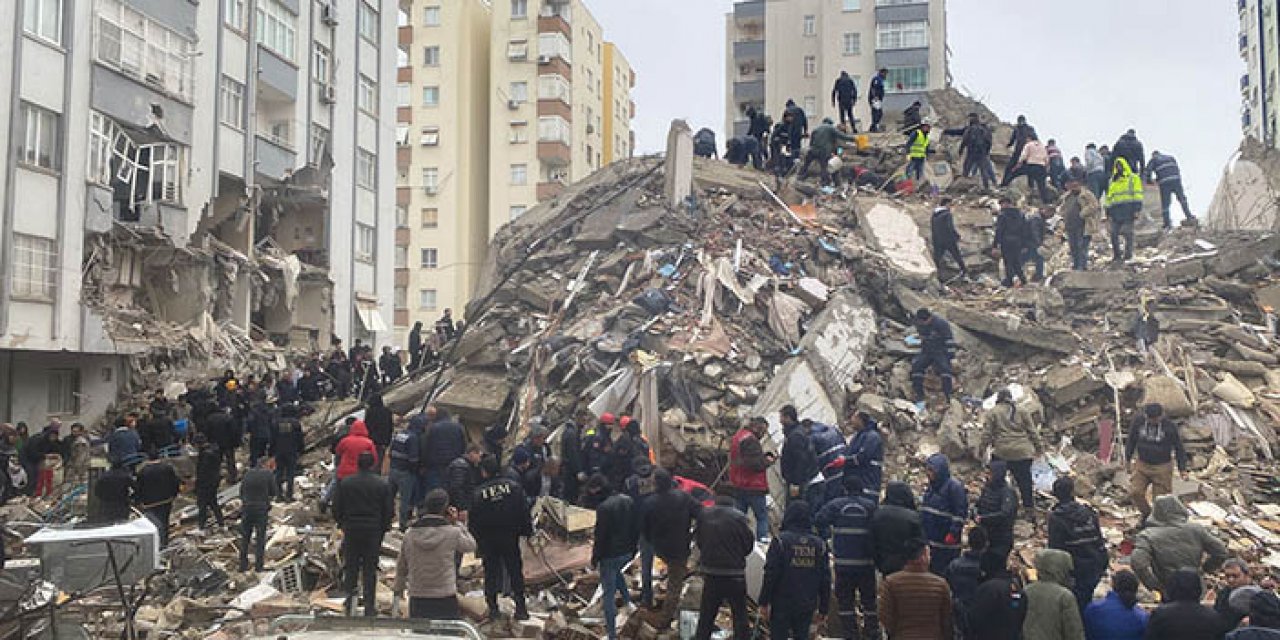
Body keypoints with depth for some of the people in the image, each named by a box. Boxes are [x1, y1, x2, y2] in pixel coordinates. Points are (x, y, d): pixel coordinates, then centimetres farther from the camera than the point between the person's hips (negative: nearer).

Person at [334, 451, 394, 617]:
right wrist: (384, 527, 11)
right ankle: (369, 606, 9)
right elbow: (389, 510, -3)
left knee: (350, 567, 14)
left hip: (351, 530, 0)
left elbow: (337, 508, 0)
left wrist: (341, 523, 15)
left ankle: (350, 595, 4)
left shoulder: (345, 483, -4)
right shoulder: (383, 484, -6)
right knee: (370, 568, 6)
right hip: (374, 532, 0)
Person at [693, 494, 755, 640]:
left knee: (706, 613, 14)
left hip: (710, 571, 3)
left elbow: (698, 540, 4)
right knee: (739, 613, 9)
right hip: (735, 572, -3)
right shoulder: (739, 517, -13)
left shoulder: (703, 515, -4)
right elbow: (749, 543, -5)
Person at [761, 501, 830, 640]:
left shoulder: (780, 541, -10)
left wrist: (763, 602, -4)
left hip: (782, 604, -4)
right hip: (807, 606, 4)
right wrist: (823, 609, 13)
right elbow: (825, 580, 6)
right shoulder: (819, 545, 4)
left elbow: (770, 575, -11)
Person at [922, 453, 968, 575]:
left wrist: (953, 533, -19)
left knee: (942, 573, -4)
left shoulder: (954, 486, -13)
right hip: (930, 539, 8)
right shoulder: (932, 486, 14)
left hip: (946, 543, -8)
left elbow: (960, 513, -16)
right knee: (931, 570, 13)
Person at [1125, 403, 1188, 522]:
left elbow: (1179, 448, -2)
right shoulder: (1138, 422, -7)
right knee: (1134, 492, -6)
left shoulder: (1170, 427, -13)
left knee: (1161, 498, 1)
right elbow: (1131, 440, 10)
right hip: (1142, 465, 3)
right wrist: (1128, 458, 16)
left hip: (1162, 468, -2)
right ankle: (1147, 514, 20)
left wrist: (1182, 469, -1)